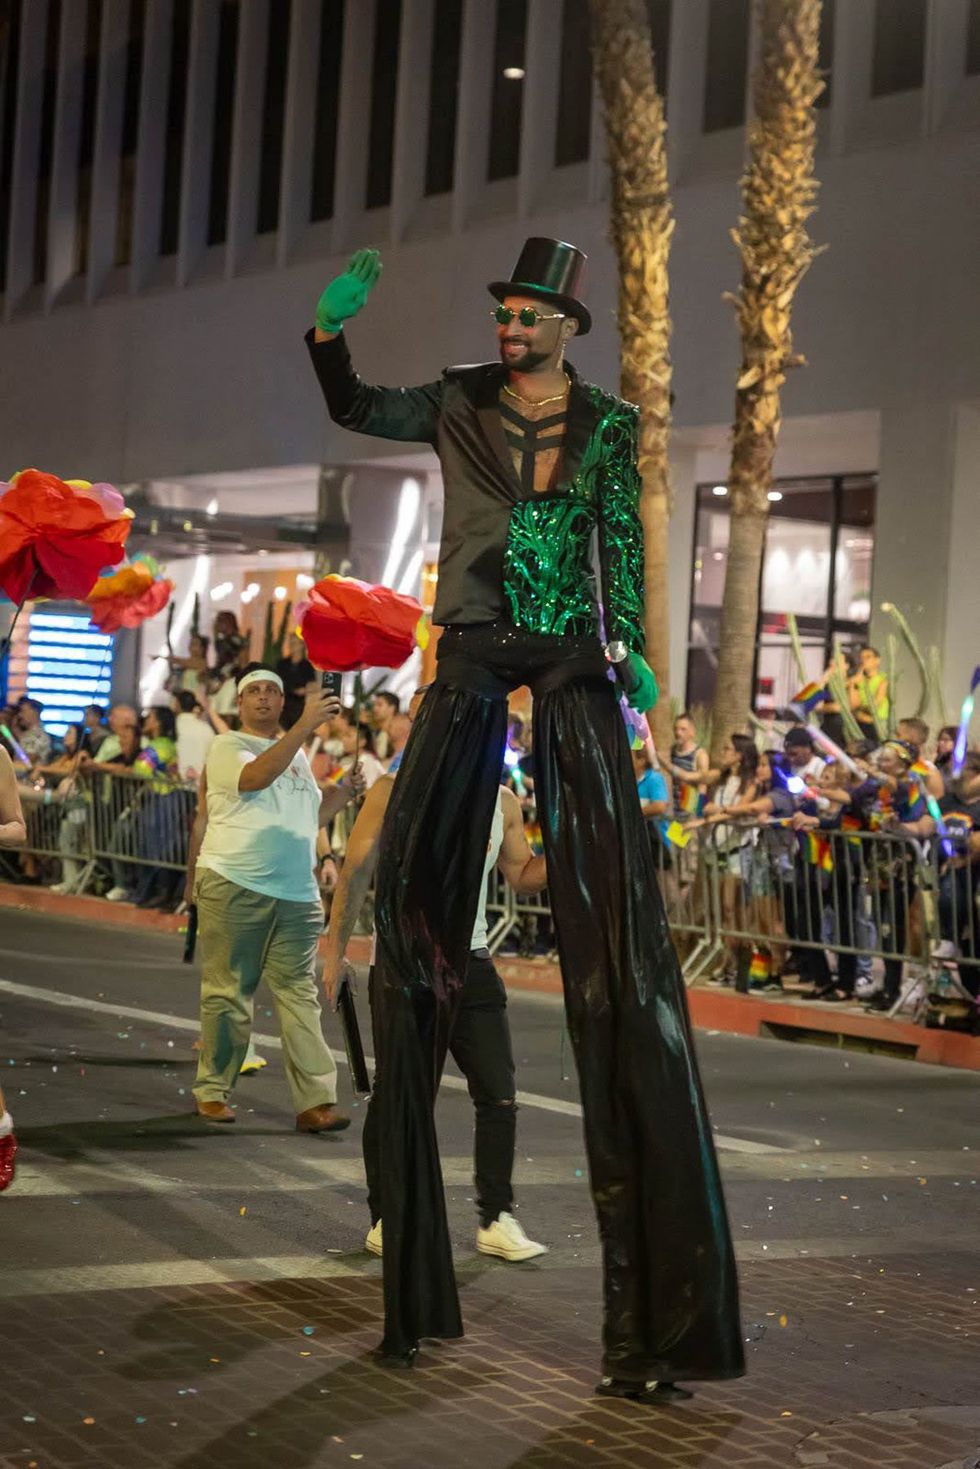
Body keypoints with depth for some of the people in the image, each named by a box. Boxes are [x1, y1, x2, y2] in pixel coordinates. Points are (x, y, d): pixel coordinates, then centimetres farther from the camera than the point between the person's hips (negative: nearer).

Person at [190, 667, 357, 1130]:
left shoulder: (298, 755, 21)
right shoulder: (227, 746, 1)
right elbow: (255, 777, -21)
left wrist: (346, 788, 7)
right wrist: (304, 725, -26)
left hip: (296, 894, 5)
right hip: (234, 887, -5)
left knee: (299, 995, -1)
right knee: (227, 994, 0)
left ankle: (315, 1101, -5)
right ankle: (212, 1091, 11)